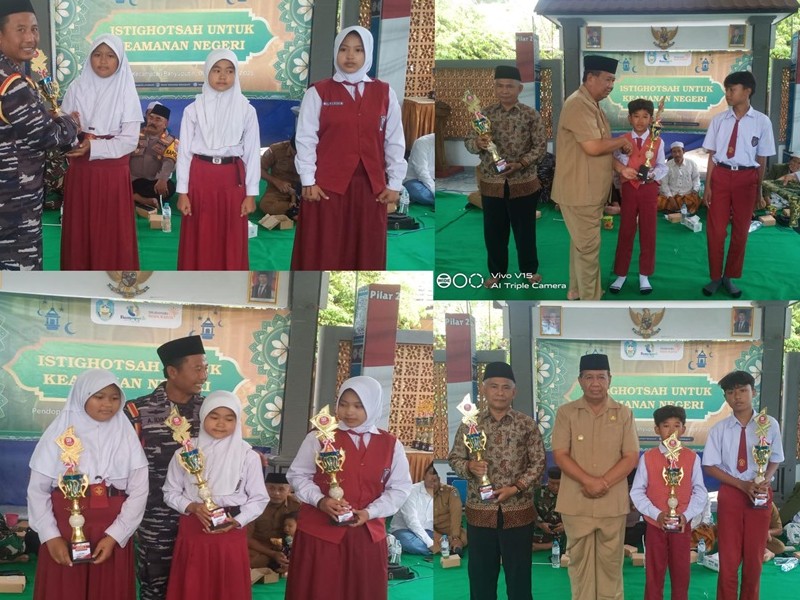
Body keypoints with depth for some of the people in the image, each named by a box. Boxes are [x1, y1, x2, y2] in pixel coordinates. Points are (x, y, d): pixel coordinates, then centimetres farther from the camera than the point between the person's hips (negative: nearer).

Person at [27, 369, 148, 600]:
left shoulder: (126, 435, 3)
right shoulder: (59, 431, 0)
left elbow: (139, 491, -1)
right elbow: (37, 489, 0)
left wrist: (115, 536, -10)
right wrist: (50, 536, -8)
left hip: (111, 534, 1)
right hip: (63, 531, -1)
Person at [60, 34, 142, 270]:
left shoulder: (126, 92, -4)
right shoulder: (76, 88, 3)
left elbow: (130, 140, -8)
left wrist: (94, 148, -17)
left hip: (113, 172, -2)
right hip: (80, 171, 2)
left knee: (113, 234, 2)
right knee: (79, 231, 6)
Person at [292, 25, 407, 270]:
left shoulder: (384, 93, 6)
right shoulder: (318, 92, 0)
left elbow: (395, 141, 7)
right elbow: (306, 139, -1)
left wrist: (394, 183, 4)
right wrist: (308, 182, -7)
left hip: (370, 186, 2)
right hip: (328, 186, -2)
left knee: (367, 254, 6)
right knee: (324, 255, -1)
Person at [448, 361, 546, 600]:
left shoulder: (527, 424, -1)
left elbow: (538, 463, -1)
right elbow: (454, 458, 7)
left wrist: (516, 488, -13)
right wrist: (469, 466, -15)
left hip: (518, 511, -1)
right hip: (480, 511, 1)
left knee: (519, 575, 6)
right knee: (481, 575, 9)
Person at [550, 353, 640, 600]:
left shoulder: (623, 414, 4)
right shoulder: (566, 412, 2)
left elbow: (631, 457, -1)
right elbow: (560, 455, -4)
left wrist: (604, 482, -14)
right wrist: (588, 481, -16)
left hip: (613, 503, 0)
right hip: (576, 502, 0)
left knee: (610, 562, 6)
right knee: (579, 561, 6)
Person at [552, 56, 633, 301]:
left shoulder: (592, 105, 14)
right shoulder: (579, 104, -20)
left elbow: (601, 148, 18)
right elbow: (593, 147, -27)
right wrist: (622, 141, -11)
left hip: (589, 189, 10)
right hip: (579, 191, -10)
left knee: (581, 242, 19)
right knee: (588, 246, -4)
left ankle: (577, 289, 31)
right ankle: (590, 302, 1)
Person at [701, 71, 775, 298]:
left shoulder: (762, 122, -5)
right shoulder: (719, 120, -2)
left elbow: (762, 159, 1)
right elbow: (712, 154, 2)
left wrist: (759, 190, 6)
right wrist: (707, 186, 0)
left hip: (746, 178, -1)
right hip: (721, 175, 1)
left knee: (741, 230, 10)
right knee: (716, 229, 4)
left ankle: (730, 277, 26)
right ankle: (715, 277, 20)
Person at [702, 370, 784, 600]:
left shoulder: (770, 425, -7)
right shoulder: (719, 429, -6)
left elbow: (775, 460, 5)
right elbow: (710, 466, -3)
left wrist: (765, 480, -15)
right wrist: (742, 485, -14)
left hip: (760, 495, 0)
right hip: (730, 494, 0)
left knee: (754, 557, 10)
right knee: (729, 558, 4)